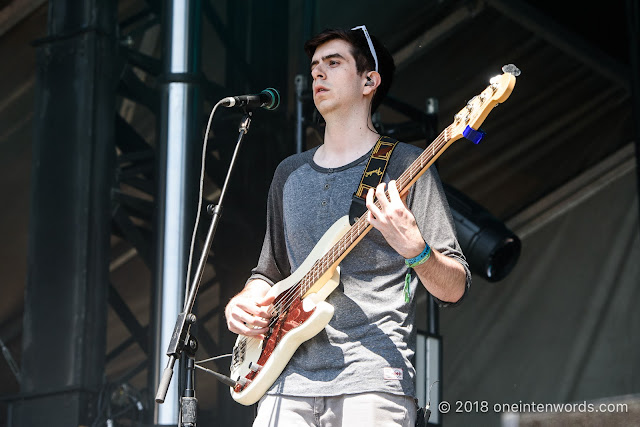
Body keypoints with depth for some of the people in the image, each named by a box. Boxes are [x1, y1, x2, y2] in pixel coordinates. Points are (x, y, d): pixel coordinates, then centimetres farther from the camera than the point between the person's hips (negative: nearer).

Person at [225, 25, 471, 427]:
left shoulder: (403, 164, 2)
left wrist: (414, 249, -23)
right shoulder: (290, 173, 19)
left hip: (372, 382, -4)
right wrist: (244, 302, 6)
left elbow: (454, 288, -3)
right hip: (290, 382, 5)